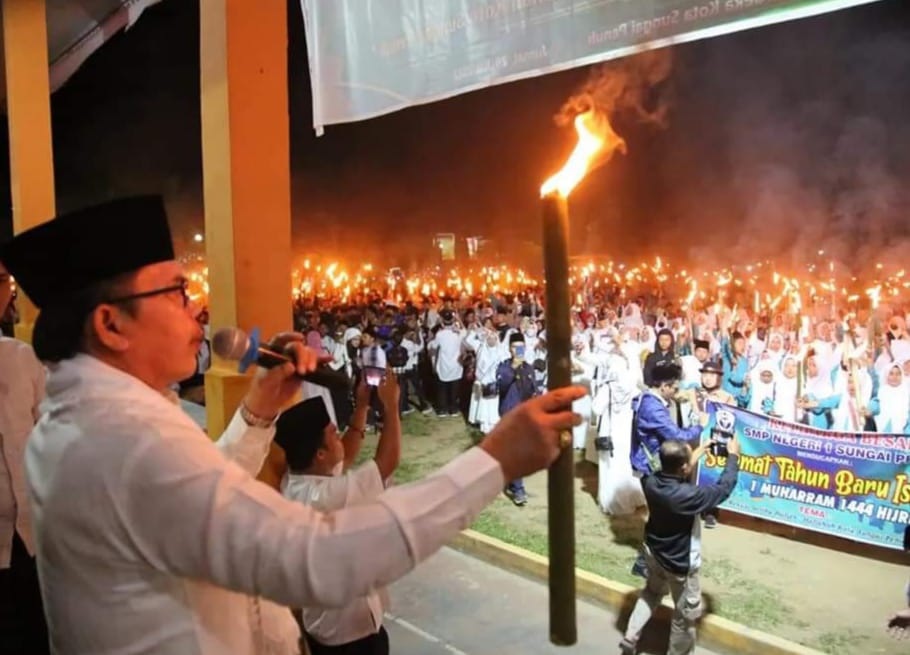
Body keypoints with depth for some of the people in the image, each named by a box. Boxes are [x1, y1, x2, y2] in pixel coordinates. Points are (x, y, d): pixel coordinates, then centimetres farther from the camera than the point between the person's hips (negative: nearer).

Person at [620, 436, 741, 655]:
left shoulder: (652, 482, -17)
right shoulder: (687, 496, -37)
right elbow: (723, 489, -22)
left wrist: (693, 459, 5)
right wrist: (733, 456, -10)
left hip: (653, 552, 7)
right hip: (679, 563, -7)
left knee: (651, 592, 32)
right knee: (687, 613, 18)